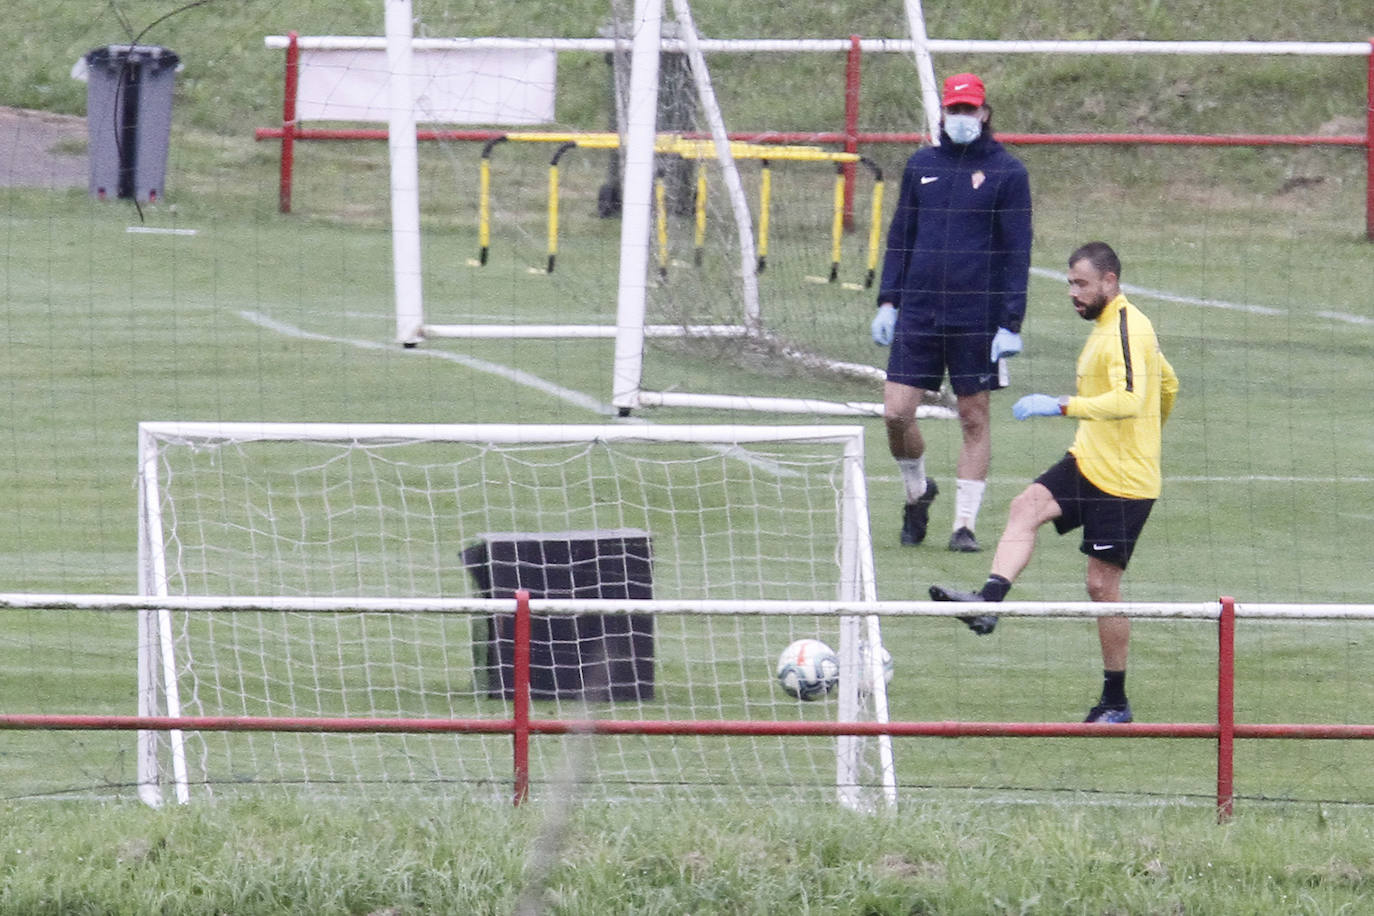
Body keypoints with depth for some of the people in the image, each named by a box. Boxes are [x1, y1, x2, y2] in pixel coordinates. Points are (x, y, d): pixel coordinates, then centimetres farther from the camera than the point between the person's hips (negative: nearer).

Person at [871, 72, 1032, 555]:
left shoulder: (1007, 172, -1)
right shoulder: (921, 166, 10)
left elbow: (1017, 252, -2)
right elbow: (900, 236, 16)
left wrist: (1011, 322, -8)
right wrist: (888, 300, 8)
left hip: (977, 318, -3)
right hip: (918, 313, 3)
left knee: (974, 420, 1)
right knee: (896, 413, -4)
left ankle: (965, 524, 8)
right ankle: (917, 491, 22)